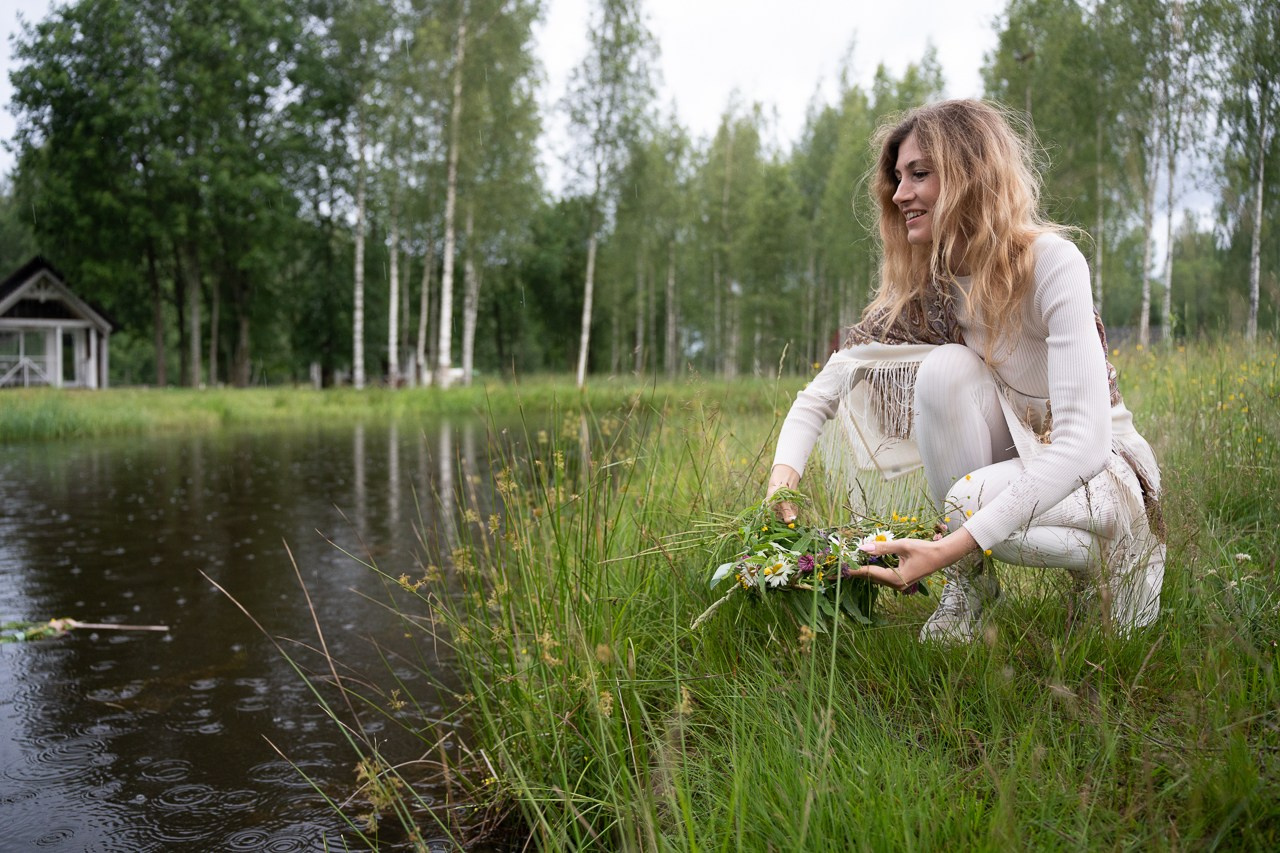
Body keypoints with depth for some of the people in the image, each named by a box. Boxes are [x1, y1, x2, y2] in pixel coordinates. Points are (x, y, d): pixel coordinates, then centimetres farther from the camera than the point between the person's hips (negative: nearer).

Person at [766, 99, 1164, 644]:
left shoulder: (1052, 263, -23)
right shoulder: (920, 288, -6)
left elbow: (1083, 440, -33)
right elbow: (824, 391, -8)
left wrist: (950, 546, -42)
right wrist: (784, 473, -31)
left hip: (1100, 469, -4)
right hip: (1009, 454, 5)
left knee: (972, 503, -36)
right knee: (946, 368, -26)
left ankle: (1101, 555, -2)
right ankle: (969, 582, -12)